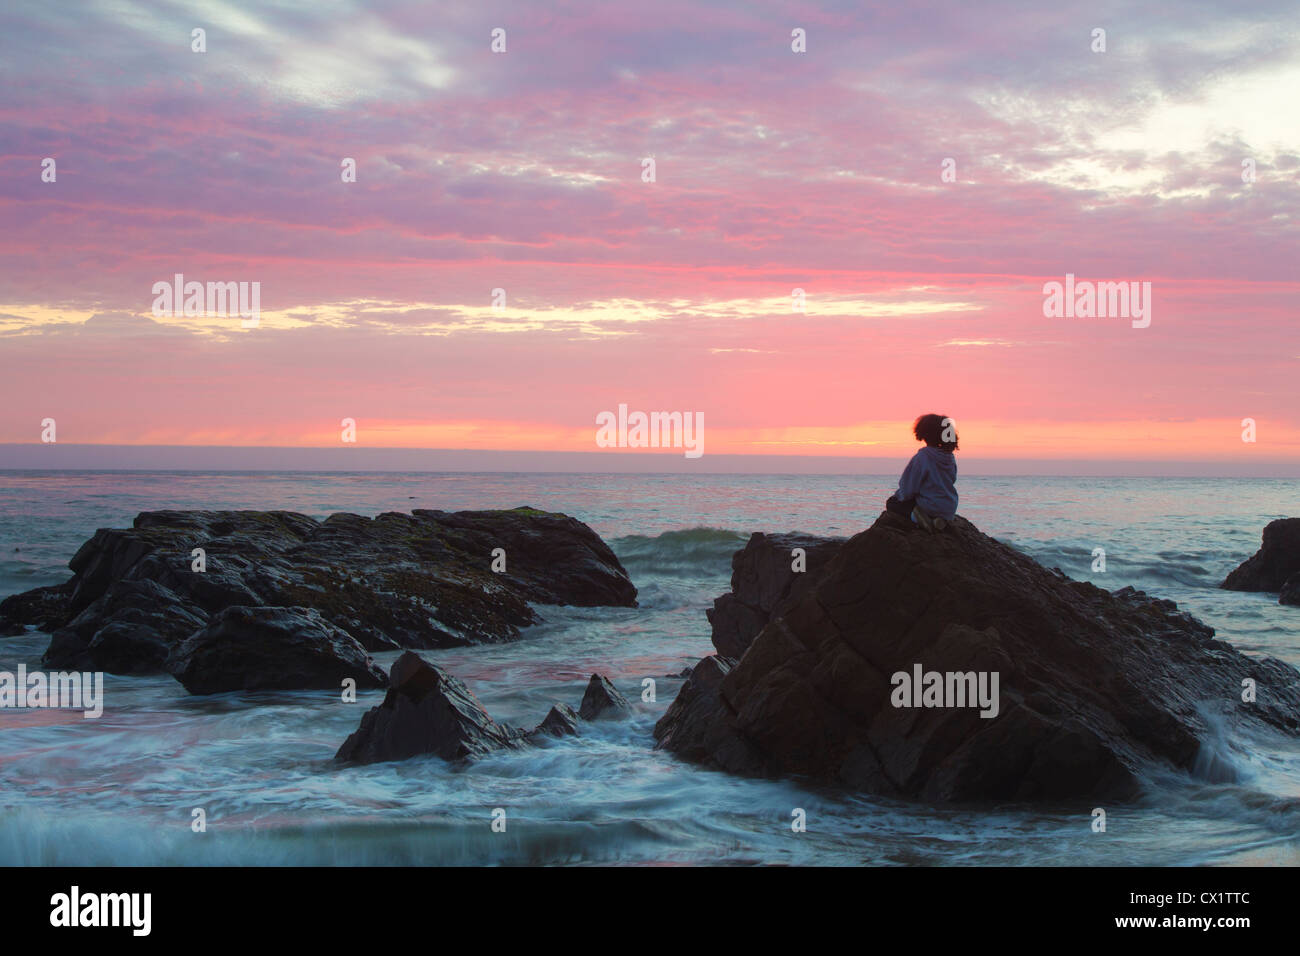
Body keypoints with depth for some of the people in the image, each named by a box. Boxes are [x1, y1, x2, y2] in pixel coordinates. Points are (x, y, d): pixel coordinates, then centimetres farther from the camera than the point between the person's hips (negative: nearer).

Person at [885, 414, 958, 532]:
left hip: (930, 508, -5)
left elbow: (909, 488, -15)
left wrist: (897, 495, 8)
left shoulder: (922, 457, -18)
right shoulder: (951, 458, 1)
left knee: (892, 503, 15)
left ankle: (915, 516, -10)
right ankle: (943, 519, 7)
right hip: (950, 510, 5)